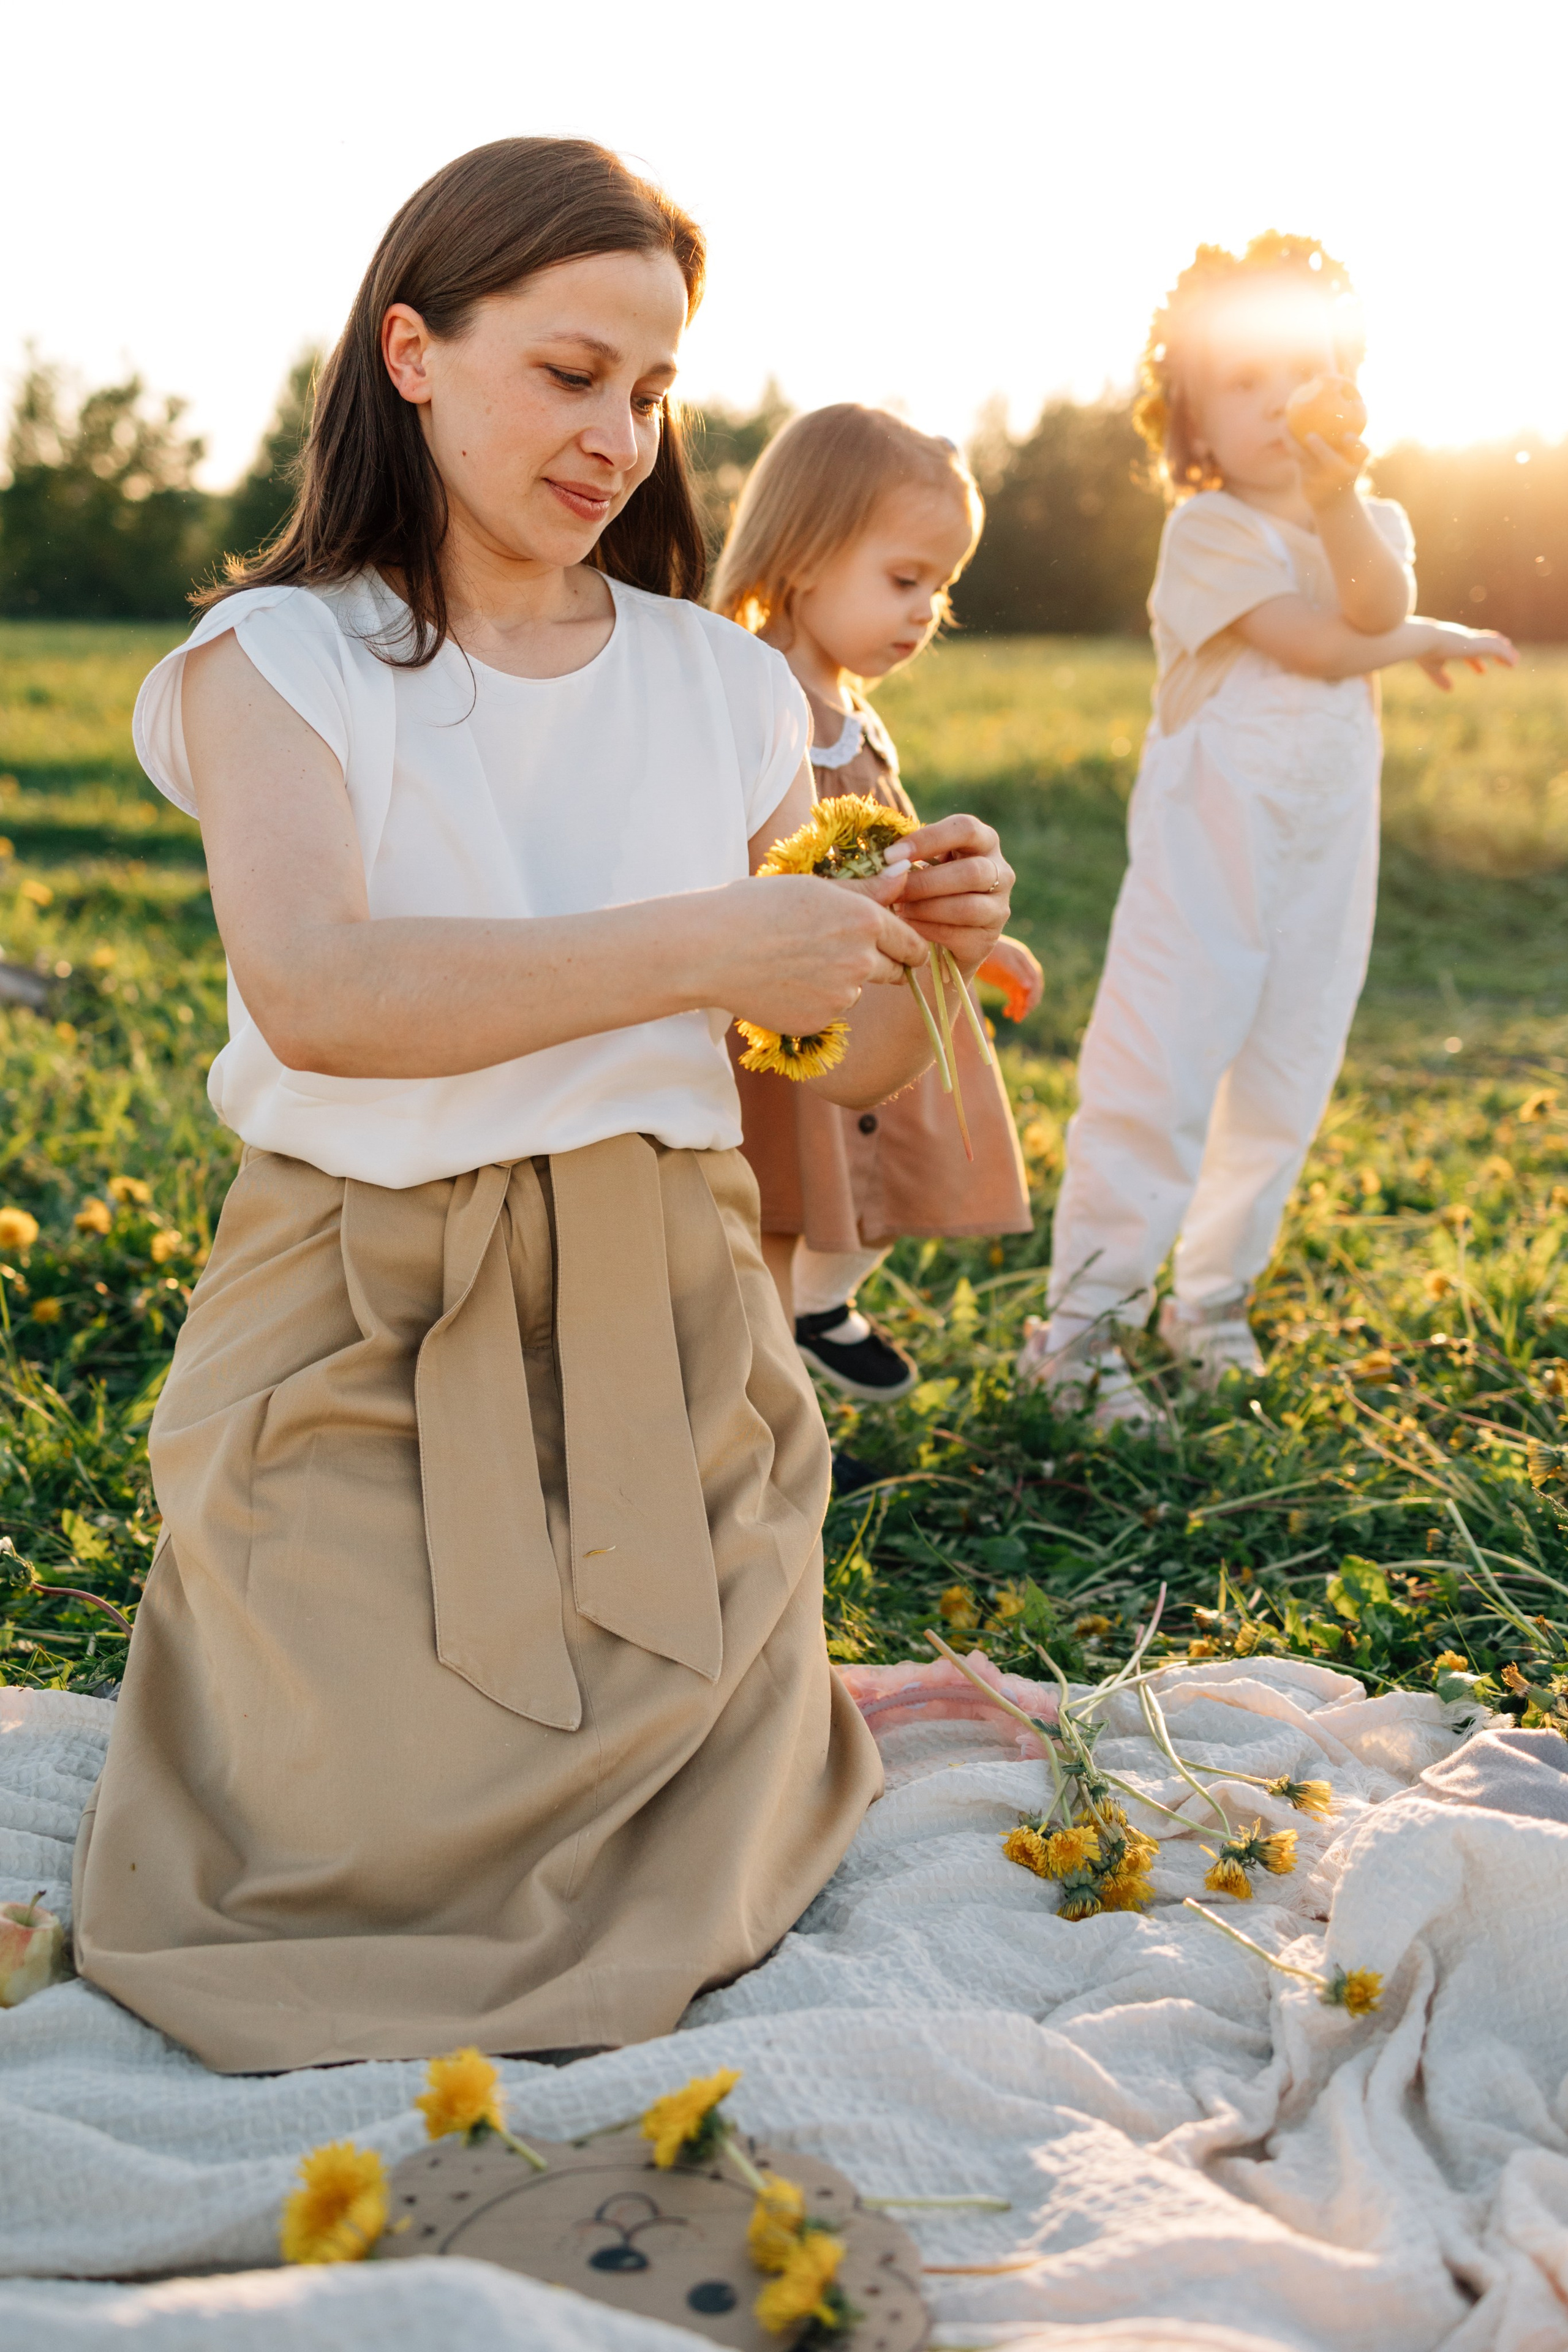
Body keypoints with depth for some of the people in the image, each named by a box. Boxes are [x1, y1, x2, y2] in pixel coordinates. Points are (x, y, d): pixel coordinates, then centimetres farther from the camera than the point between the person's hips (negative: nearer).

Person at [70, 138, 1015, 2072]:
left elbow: (842, 1067, 9)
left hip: (665, 1333, 3)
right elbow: (316, 992, -23)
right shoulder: (279, 661, -2)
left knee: (689, 1892, -2)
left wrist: (918, 947, -13)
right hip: (367, 1347, -2)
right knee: (395, 1861, -5)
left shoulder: (721, 687, 7)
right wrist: (693, 947, -27)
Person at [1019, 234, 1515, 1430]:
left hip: (1327, 854, 6)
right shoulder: (1206, 528, -6)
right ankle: (1082, 1328, -4)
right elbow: (1327, 648, -14)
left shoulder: (1370, 520, 10)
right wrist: (1434, 642, -2)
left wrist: (1336, 500, -30)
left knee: (1283, 1088, 10)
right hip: (1208, 846, -5)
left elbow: (1383, 599, -16)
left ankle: (1212, 1298, 27)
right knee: (1157, 1077, -12)